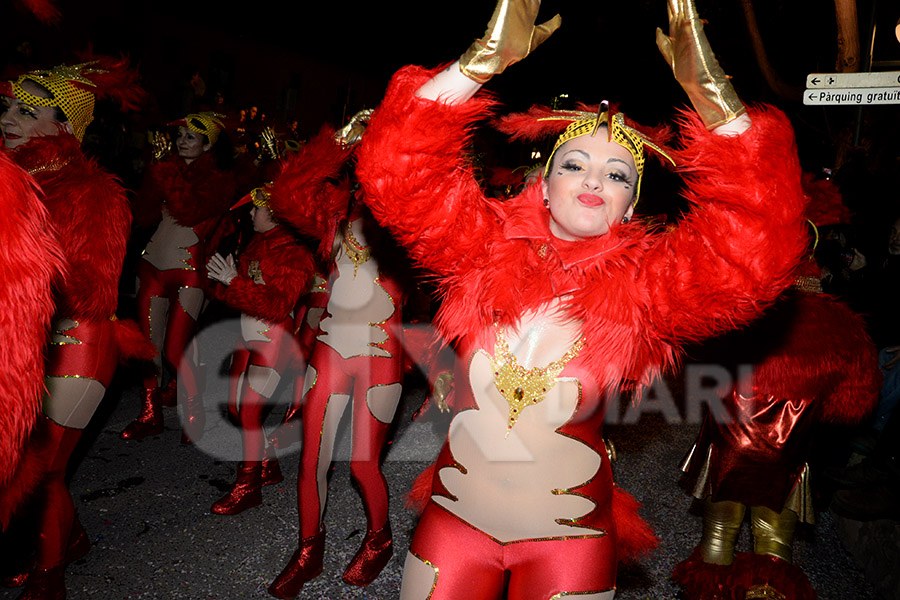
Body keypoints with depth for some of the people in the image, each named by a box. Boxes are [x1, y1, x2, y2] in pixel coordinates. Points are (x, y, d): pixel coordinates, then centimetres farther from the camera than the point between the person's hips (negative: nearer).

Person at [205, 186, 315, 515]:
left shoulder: (293, 254, -13)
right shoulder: (254, 246, 9)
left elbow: (278, 305, -23)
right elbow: (233, 292, 14)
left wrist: (234, 281, -25)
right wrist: (222, 280, -8)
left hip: (274, 339, -8)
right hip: (248, 335, 8)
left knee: (249, 410, -9)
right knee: (235, 406, 12)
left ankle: (249, 487, 6)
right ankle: (268, 466, 30)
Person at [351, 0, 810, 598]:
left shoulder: (648, 281, -10)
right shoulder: (486, 247, -9)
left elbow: (758, 247, -25)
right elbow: (396, 169, -19)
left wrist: (710, 89, -31)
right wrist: (488, 55, -29)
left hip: (568, 534, 0)